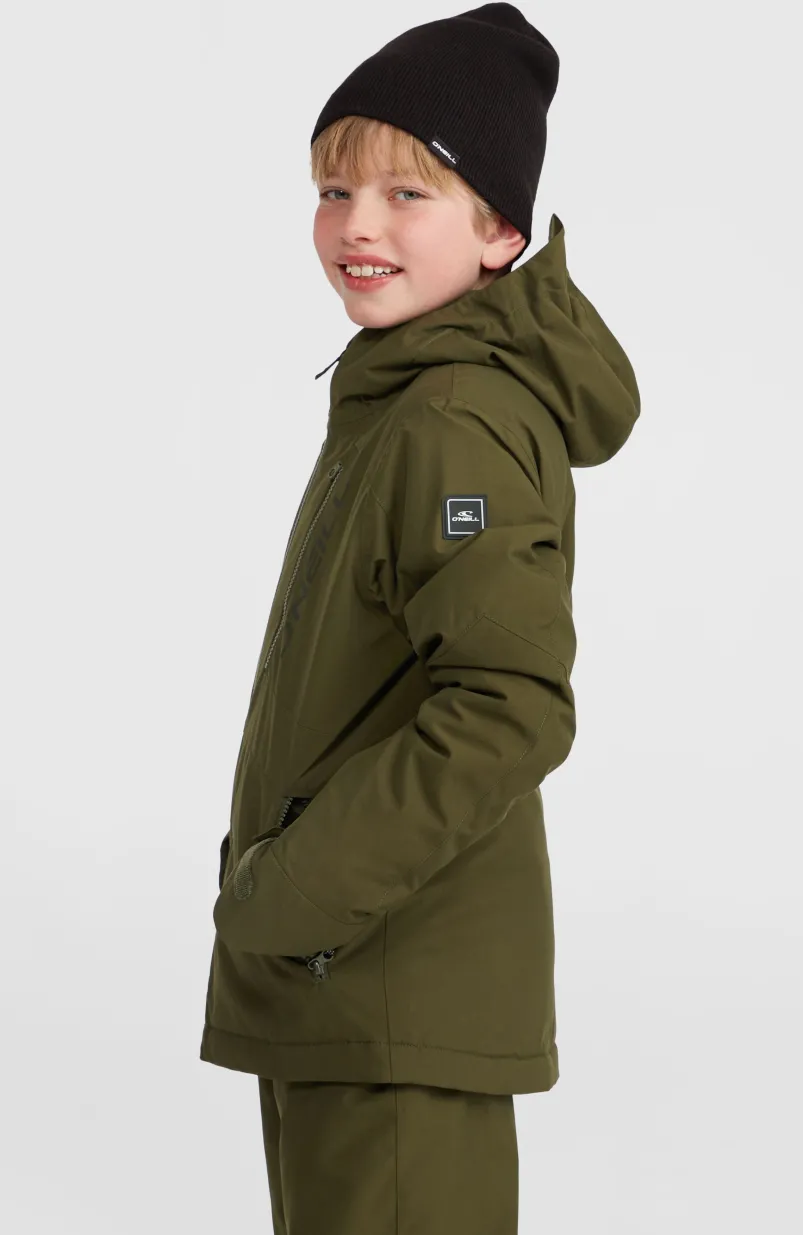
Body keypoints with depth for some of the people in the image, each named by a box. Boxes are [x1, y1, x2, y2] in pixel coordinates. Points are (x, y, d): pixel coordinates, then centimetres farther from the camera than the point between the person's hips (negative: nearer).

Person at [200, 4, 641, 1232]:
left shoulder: (456, 429, -18)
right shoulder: (395, 403, 13)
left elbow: (511, 710, -28)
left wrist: (295, 899, -22)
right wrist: (279, 892, 14)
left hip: (401, 1013, -10)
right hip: (328, 998, 10)